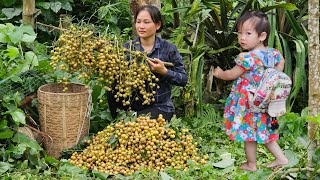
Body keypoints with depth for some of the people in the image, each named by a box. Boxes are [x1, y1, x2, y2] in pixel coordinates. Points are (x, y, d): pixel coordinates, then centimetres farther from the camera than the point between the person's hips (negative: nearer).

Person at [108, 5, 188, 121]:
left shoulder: (168, 48, 1)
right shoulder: (127, 47, 6)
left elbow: (183, 79, 2)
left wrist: (164, 71, -13)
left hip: (160, 107, -3)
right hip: (132, 106, 3)